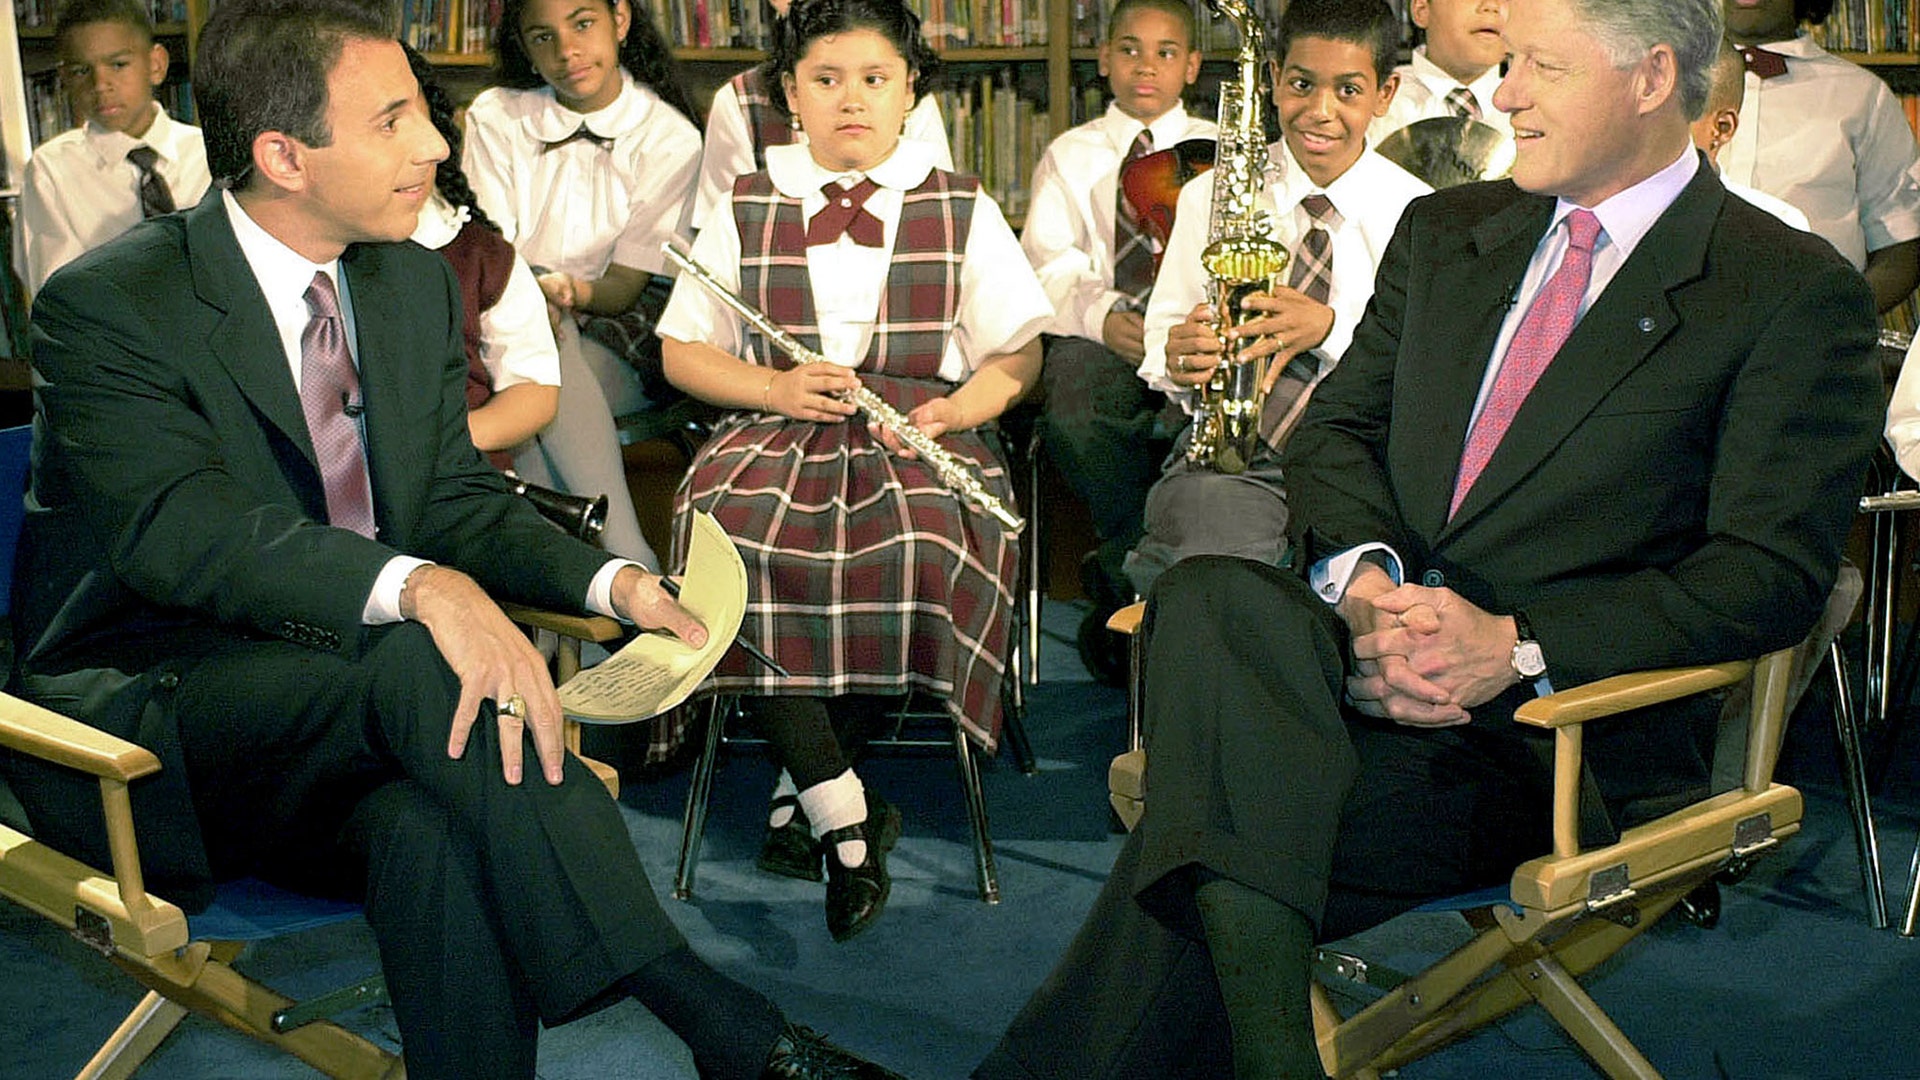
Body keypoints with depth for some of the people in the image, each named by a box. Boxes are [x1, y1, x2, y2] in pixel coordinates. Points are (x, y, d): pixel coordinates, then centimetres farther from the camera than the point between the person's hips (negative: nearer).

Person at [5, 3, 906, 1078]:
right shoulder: (107, 305, -12)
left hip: (356, 699, 5)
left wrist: (612, 580, -9)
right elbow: (178, 528, -27)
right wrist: (421, 589, -44)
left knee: (440, 835, -33)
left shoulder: (418, 284, 9)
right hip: (140, 713, -5)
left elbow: (453, 497, 12)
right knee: (429, 659, -34)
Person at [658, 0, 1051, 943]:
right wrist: (777, 387, -5)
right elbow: (683, 351, 14)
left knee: (926, 541, -36)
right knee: (728, 532, -34)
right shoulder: (745, 209, 14)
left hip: (918, 434, -1)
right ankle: (845, 814, -26)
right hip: (774, 433, 1)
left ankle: (801, 792, -18)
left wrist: (948, 412, -9)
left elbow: (1017, 356, 11)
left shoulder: (962, 210, 13)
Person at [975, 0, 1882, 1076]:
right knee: (1210, 596, -32)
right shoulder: (1447, 232, 20)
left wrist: (1518, 645, -20)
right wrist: (1363, 577, -7)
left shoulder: (1799, 293, 1)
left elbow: (1776, 572, -8)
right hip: (1370, 639, 5)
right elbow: (1335, 429, 17)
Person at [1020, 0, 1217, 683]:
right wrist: (1101, 316, -18)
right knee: (1072, 411, -36)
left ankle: (1115, 574, -18)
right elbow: (1050, 266, 4)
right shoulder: (1069, 157, 20)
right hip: (1097, 333, 0)